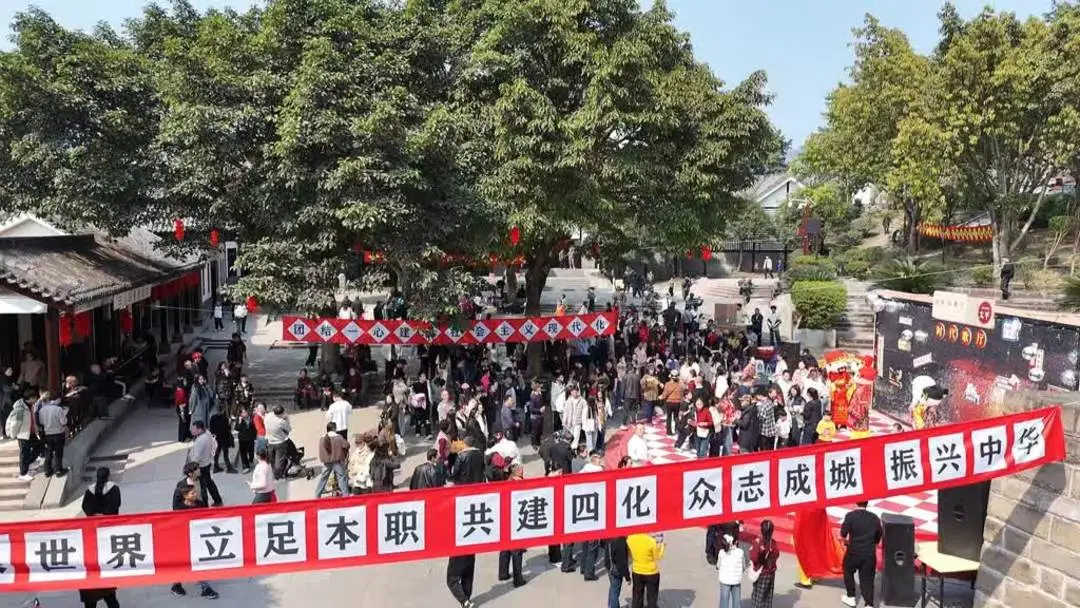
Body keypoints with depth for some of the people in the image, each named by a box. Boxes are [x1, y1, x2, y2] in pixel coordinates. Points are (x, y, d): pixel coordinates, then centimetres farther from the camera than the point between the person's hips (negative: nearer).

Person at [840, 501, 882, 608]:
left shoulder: (850, 515, -11)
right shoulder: (875, 518, 3)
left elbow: (843, 534, -12)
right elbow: (878, 538, 12)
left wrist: (845, 541, 10)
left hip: (854, 552, -2)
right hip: (870, 554, 2)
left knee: (848, 572, 23)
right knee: (867, 579, 9)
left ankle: (851, 598, 29)